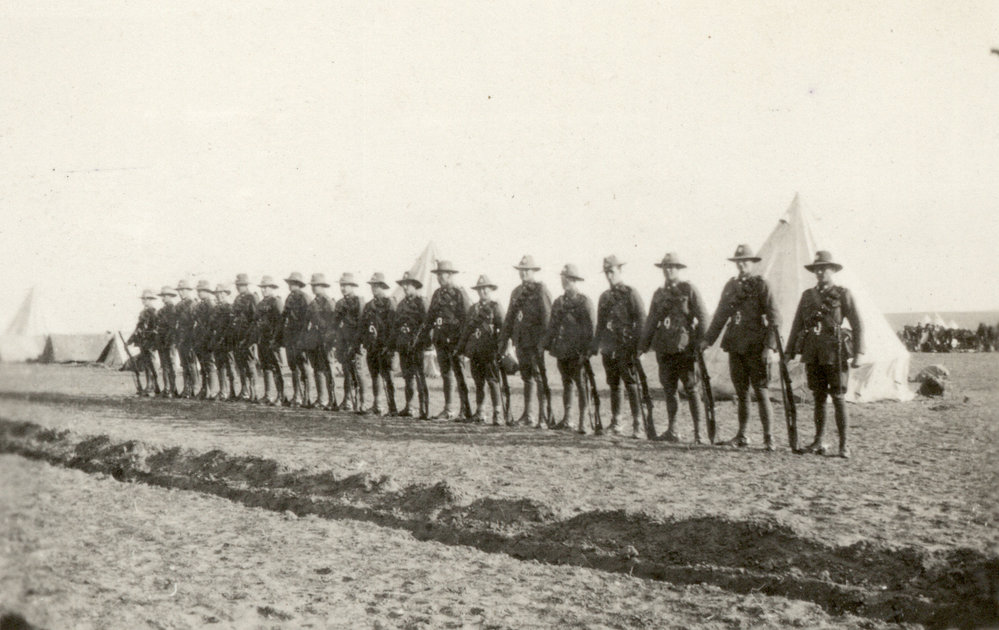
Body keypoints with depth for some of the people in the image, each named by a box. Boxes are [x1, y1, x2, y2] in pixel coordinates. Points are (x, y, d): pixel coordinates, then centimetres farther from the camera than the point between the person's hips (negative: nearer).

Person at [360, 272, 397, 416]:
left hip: (384, 347, -6)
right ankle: (376, 406, 18)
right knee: (374, 376, 10)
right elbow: (363, 326, 18)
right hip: (371, 347, 6)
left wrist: (387, 345, -15)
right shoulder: (369, 305, 16)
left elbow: (392, 325, -9)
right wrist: (364, 344, 8)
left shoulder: (389, 303, -4)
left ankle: (392, 408, -10)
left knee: (386, 376, -10)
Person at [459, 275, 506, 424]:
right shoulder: (474, 308, 18)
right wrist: (462, 347, 13)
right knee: (478, 382, 10)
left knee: (492, 381, -8)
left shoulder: (495, 307, 2)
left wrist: (500, 348, -12)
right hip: (475, 350, 5)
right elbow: (466, 328, 20)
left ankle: (497, 414, -7)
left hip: (489, 350, -5)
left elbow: (501, 328, -3)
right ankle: (479, 413, 17)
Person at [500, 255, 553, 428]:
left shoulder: (540, 290, -4)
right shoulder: (517, 292, 17)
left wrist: (544, 339, -17)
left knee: (540, 379, -9)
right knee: (527, 378, 13)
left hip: (536, 341, -7)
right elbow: (510, 317, 22)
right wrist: (504, 340, 18)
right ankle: (528, 415, 19)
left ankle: (545, 417, -8)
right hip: (521, 340, 7)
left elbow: (547, 316, -10)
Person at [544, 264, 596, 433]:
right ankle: (567, 418, 19)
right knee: (566, 383, 12)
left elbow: (591, 329, -7)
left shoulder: (584, 302, -4)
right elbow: (552, 326, 19)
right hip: (562, 350, 6)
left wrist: (586, 351, -14)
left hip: (578, 352, -6)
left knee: (581, 385, -4)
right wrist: (547, 344, 10)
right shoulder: (559, 302, 14)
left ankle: (583, 422, -2)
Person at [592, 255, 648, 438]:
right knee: (614, 386, 10)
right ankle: (616, 423, 18)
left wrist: (637, 345, -13)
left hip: (626, 348, -6)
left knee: (631, 385, -9)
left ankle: (637, 425, -9)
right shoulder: (605, 297, 16)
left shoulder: (631, 294, -2)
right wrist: (594, 346, 16)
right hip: (608, 348, 6)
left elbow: (641, 322, -6)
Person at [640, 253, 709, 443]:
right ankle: (672, 430, 15)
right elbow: (651, 321, 19)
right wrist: (643, 345, 14)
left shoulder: (688, 289, 0)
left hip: (685, 347, -5)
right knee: (669, 388, 7)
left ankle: (698, 432, -2)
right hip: (664, 347, 5)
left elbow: (702, 317, -2)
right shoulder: (659, 293, 15)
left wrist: (700, 342, -9)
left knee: (691, 388, -5)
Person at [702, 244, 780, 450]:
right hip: (736, 346, 5)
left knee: (761, 391, -3)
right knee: (741, 392, 10)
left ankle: (768, 438, 3)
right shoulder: (731, 285, 12)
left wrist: (769, 345, -15)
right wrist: (708, 339, 15)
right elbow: (720, 315, 20)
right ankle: (742, 436, 17)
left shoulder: (761, 285, -4)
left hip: (756, 347, -5)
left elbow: (774, 318, -7)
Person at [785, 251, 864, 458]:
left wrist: (858, 353, -9)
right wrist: (788, 352, 12)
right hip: (812, 355, 4)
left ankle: (843, 444, 3)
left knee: (838, 398, -2)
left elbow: (857, 325, -1)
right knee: (818, 398, 7)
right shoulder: (808, 295, 14)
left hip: (834, 354, -4)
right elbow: (797, 325, 17)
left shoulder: (843, 294, 2)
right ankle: (818, 442, 14)